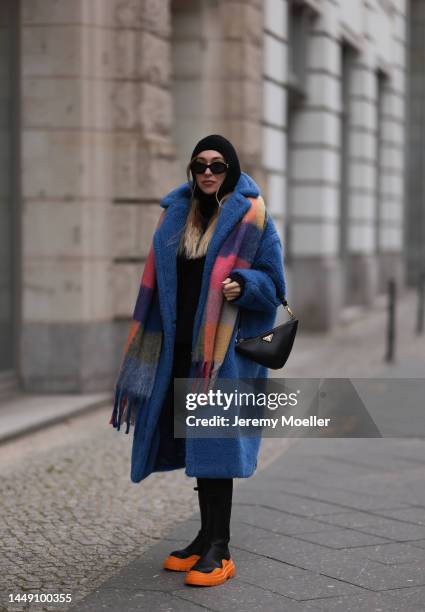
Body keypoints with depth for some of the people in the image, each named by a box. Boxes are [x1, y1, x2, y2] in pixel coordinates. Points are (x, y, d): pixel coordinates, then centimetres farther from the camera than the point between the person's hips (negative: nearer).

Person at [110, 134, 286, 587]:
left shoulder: (252, 219, -3)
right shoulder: (176, 214, 11)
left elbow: (272, 280, -2)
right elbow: (159, 279, 14)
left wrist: (243, 284, -23)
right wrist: (147, 342, 9)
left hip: (225, 345, -5)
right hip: (180, 345, 6)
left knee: (213, 442, -10)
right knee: (193, 440, 9)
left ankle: (219, 550, -6)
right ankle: (208, 534, 20)